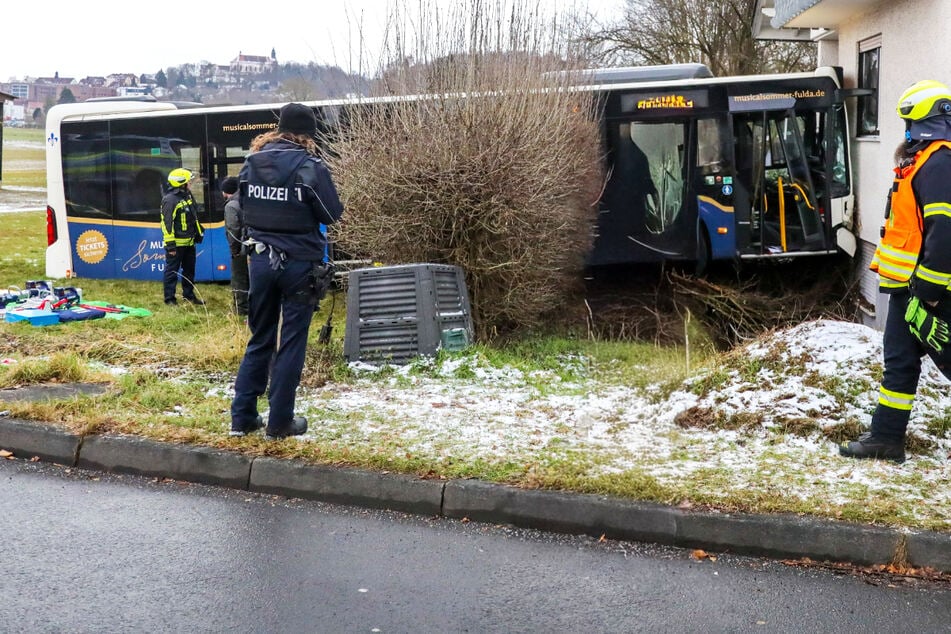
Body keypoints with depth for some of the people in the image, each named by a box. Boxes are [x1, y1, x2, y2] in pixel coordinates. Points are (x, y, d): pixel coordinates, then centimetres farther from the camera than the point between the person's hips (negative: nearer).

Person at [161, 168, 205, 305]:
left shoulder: (188, 195, 11)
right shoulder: (170, 199, -18)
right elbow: (167, 223, -20)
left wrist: (199, 232, 22)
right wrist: (170, 244, -21)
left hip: (189, 242, 9)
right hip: (177, 243, -9)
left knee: (189, 270, 16)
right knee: (172, 271, 0)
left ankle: (189, 295, 27)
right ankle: (170, 298, 7)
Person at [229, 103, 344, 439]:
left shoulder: (251, 163, 3)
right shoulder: (310, 166, -13)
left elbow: (244, 207, 12)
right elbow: (332, 213, -7)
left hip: (261, 260, 5)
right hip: (299, 263, -5)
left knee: (259, 340, 15)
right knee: (291, 343, 4)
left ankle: (242, 417, 16)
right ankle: (279, 422, 8)